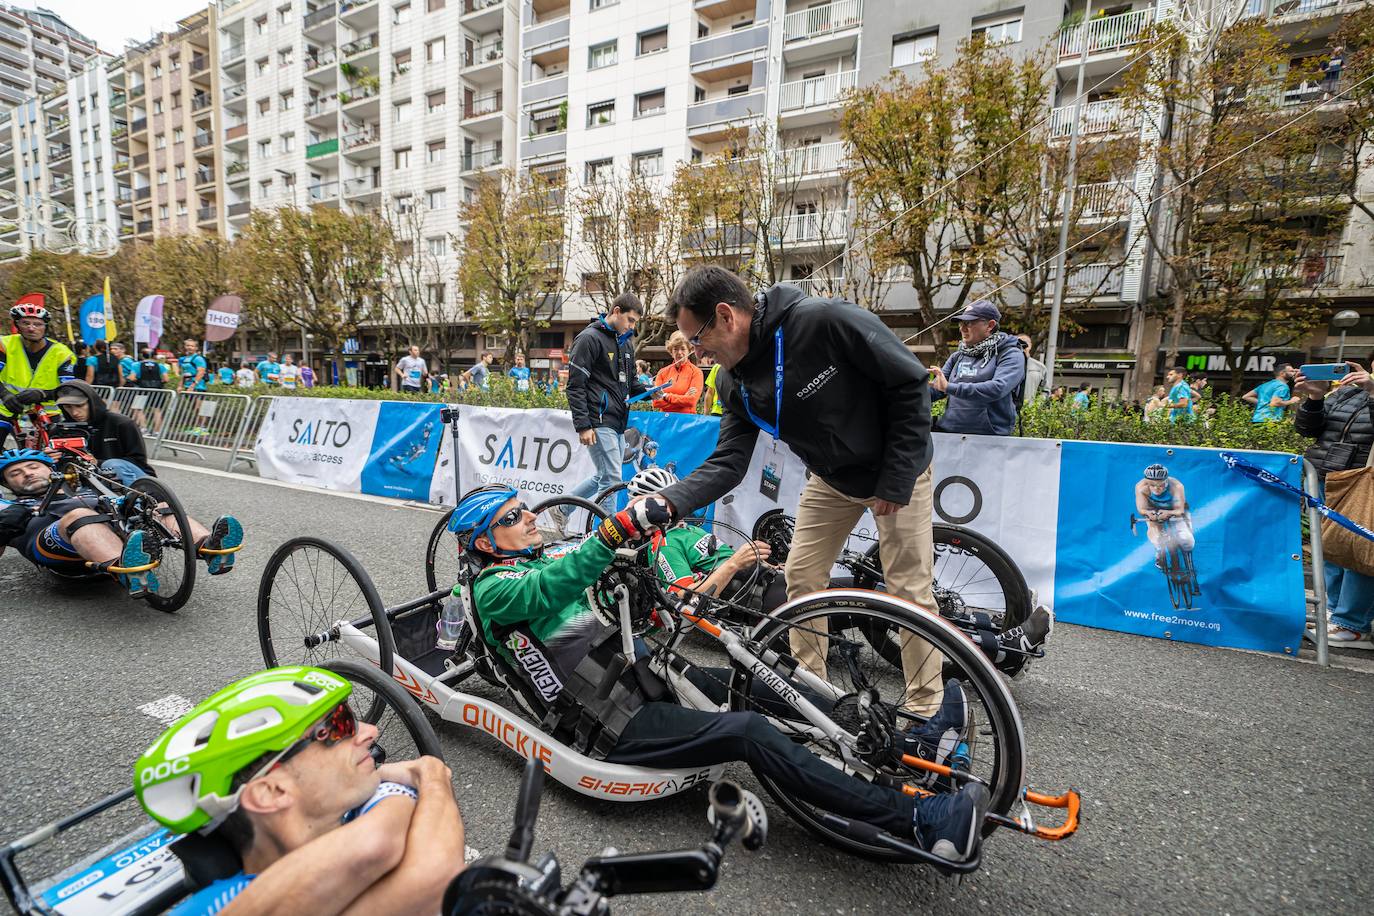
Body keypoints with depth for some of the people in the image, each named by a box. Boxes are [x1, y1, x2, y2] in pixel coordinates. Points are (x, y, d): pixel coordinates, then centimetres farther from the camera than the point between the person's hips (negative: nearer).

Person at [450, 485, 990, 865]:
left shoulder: (544, 562, 19)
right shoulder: (494, 590, -7)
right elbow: (549, 590, -30)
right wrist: (616, 530, -47)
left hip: (638, 681, 9)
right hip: (615, 728, -8)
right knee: (749, 732, -25)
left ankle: (910, 742, -4)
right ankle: (918, 823, -25)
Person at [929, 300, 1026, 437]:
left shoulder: (1011, 355, 1)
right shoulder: (957, 356, 18)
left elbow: (998, 388, -17)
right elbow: (934, 389, 13)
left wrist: (949, 387, -22)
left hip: (990, 435, -4)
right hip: (947, 430, 5)